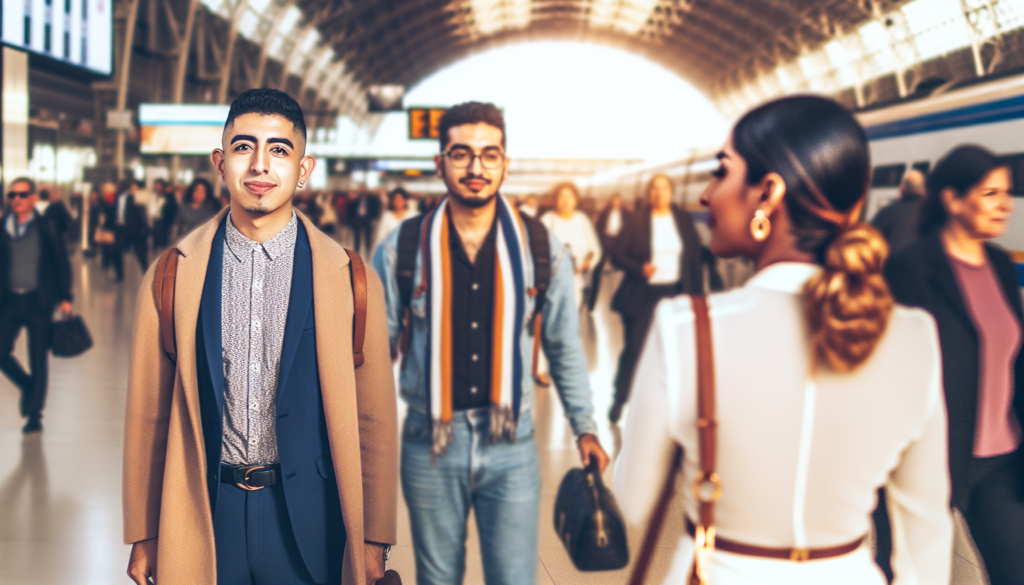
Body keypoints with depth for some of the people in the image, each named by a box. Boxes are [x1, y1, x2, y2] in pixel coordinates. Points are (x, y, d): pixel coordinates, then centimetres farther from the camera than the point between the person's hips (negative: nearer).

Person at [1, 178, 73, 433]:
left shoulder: (46, 226, -1)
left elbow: (62, 263, 1)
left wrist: (64, 297, -3)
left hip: (38, 300, -2)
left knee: (38, 359, 3)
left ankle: (34, 414, 13)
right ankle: (27, 385, 23)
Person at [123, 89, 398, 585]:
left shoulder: (351, 280, -3)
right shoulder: (170, 278, 0)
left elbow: (374, 419, 0)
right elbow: (147, 415, 3)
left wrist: (372, 540, 1)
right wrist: (144, 537, 4)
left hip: (310, 521, 0)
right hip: (205, 514, 1)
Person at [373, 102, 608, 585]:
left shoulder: (540, 246, -1)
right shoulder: (403, 248, -3)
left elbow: (565, 347, 10)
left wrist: (585, 428, 11)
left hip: (511, 443, 0)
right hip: (429, 443, 0)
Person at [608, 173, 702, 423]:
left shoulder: (683, 219, 6)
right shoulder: (637, 220, -2)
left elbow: (695, 258, 8)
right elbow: (616, 253, -2)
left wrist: (697, 294, 4)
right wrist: (639, 268, -18)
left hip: (675, 294, 2)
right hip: (642, 294, -2)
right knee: (633, 348, -1)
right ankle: (619, 401, 13)